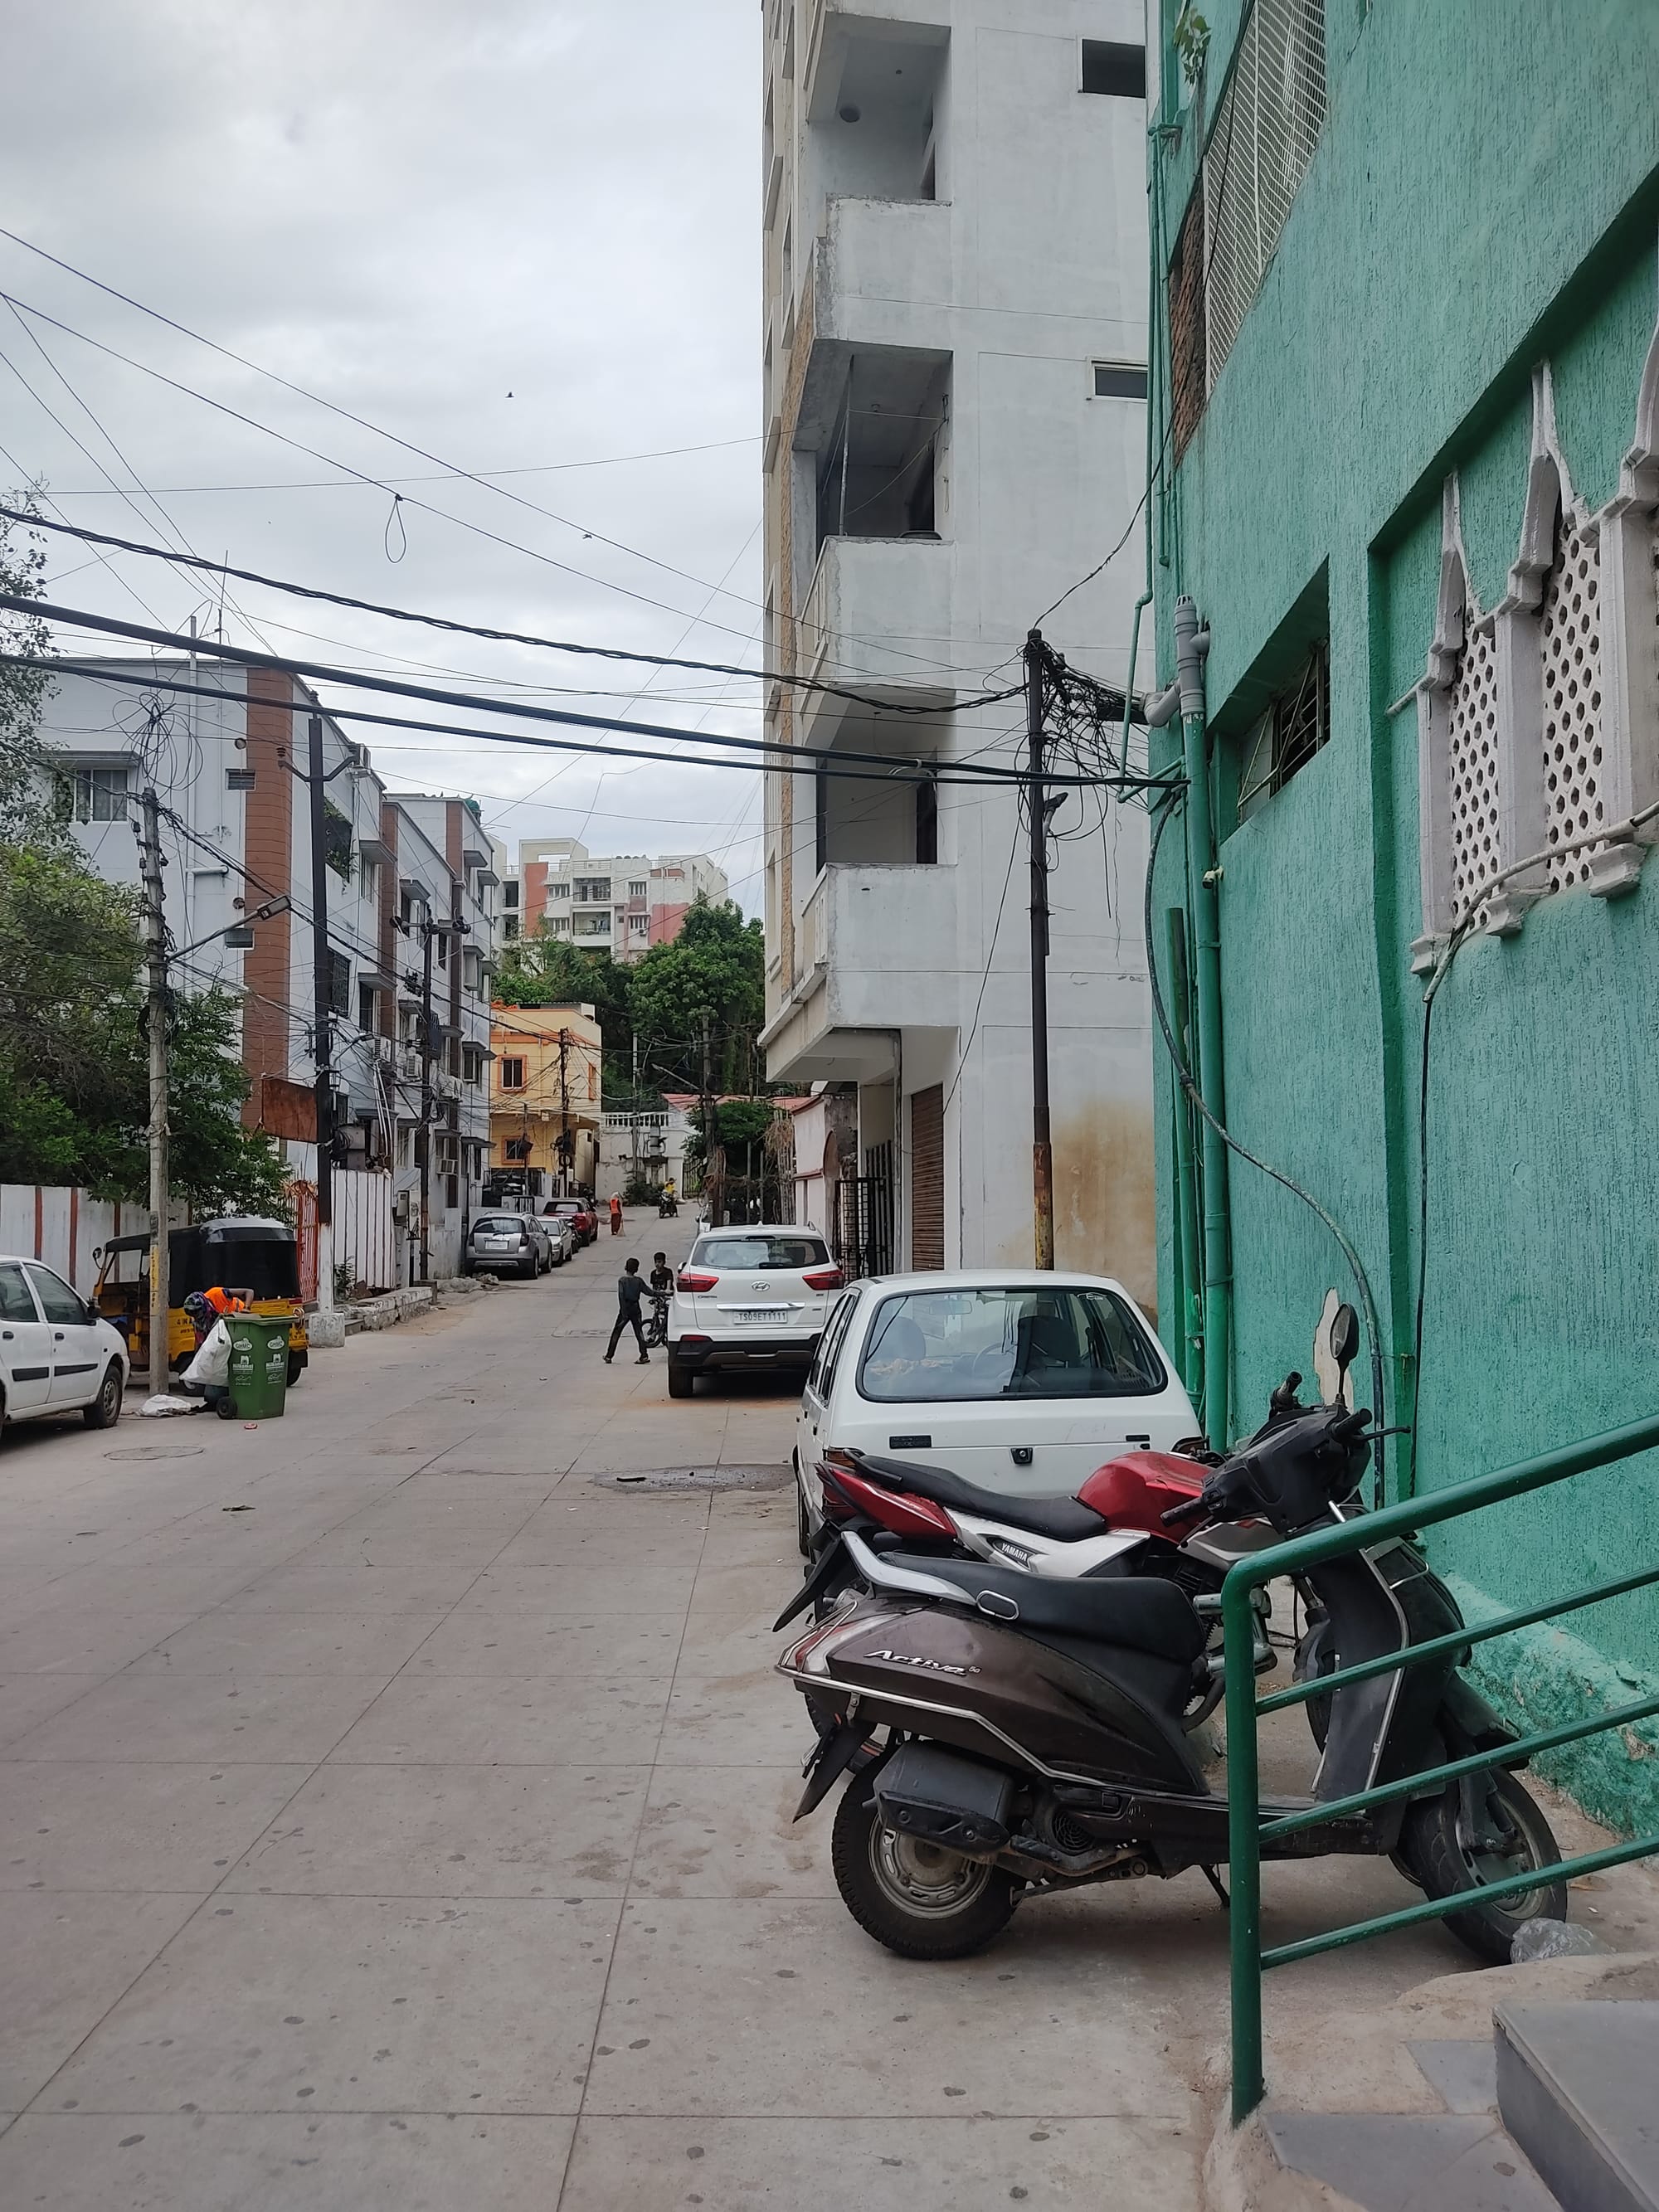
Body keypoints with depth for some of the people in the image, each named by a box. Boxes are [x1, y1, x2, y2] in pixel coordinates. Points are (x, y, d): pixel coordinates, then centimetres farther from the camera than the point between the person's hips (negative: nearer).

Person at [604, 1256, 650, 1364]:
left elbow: (621, 1295, -15)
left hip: (625, 1308, -2)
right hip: (635, 1308, 2)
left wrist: (624, 1312, -17)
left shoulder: (622, 1280, -6)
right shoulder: (638, 1281, 0)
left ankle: (609, 1356, 10)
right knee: (639, 1332, 4)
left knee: (616, 1332, 7)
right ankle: (644, 1356, -6)